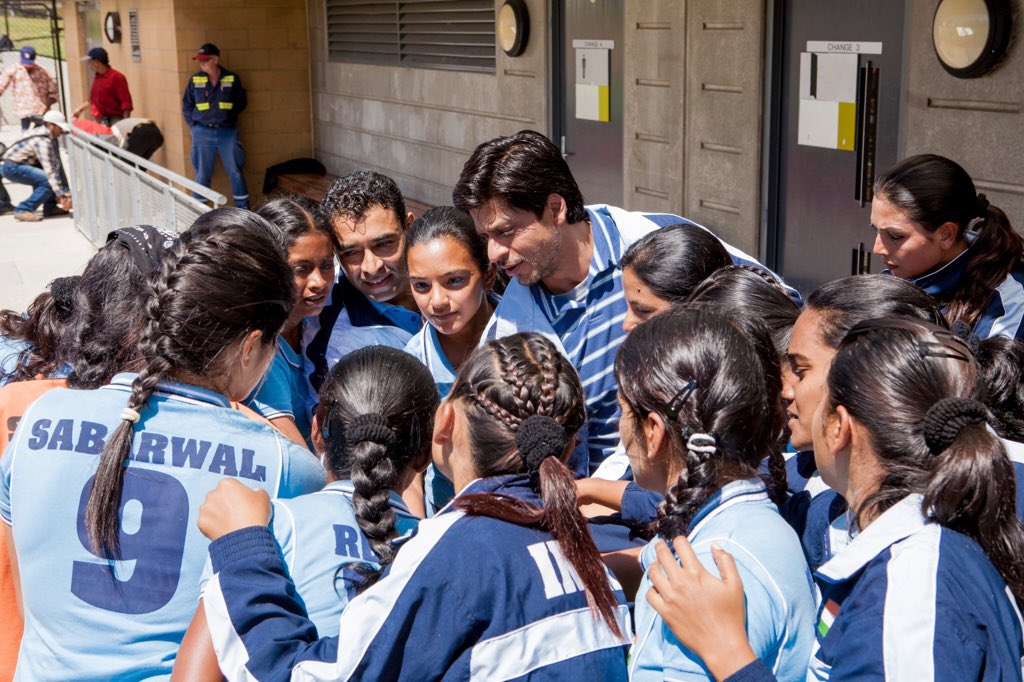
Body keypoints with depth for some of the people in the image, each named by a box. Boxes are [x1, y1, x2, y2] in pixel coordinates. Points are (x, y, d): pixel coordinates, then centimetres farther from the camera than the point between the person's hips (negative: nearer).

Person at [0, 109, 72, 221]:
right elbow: (49, 170, -29)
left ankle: (50, 207, 9)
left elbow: (56, 164, 5)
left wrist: (65, 192, 1)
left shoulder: (51, 137, 6)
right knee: (49, 181, -23)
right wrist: (61, 196, -30)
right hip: (11, 167, -10)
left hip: (20, 164, 10)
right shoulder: (42, 141, -23)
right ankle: (23, 210, -16)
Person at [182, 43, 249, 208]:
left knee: (235, 172, 5)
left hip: (227, 132, 0)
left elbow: (241, 102, 8)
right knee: (202, 175, 6)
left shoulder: (232, 79, -2)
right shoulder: (195, 80, 1)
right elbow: (186, 106, 9)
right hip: (203, 133, 1)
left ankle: (243, 209, 15)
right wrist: (194, 126, 2)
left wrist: (228, 116, -1)